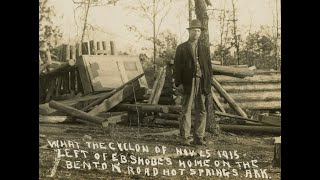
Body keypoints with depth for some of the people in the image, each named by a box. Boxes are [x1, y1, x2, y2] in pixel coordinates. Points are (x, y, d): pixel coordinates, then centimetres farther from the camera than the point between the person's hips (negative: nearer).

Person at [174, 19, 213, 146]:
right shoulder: (181, 48, 5)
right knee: (186, 110, -1)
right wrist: (178, 83, -9)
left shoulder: (204, 49, 16)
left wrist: (209, 83, 5)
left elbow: (209, 67, 14)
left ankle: (198, 137, 9)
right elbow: (177, 67, 0)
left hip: (201, 83, 3)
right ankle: (185, 137, 4)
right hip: (188, 83, -3)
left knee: (201, 111, 3)